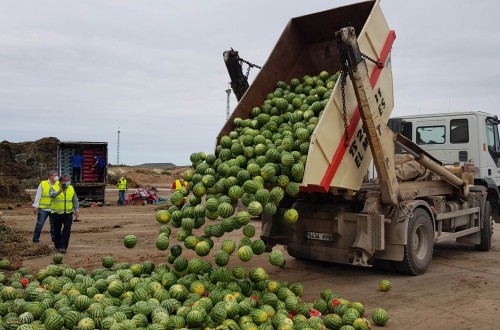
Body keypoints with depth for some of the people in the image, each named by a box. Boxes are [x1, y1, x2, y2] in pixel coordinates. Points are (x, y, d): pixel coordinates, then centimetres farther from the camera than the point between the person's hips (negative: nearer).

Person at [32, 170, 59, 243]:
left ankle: (54, 238, 19)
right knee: (39, 224, 1)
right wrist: (35, 206, -4)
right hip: (43, 208, -2)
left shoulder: (58, 184, 2)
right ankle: (35, 238, 12)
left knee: (54, 224, 9)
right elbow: (38, 195, -1)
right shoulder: (42, 184, -3)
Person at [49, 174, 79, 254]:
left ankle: (63, 247, -7)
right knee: (57, 230, 8)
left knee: (67, 229, -9)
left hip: (68, 213, 2)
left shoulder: (71, 188, 7)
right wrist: (58, 192, -45)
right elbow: (52, 195, -26)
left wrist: (76, 210, 4)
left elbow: (75, 200, 13)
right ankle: (58, 246, 22)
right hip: (57, 213, -2)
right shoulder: (54, 187, -4)